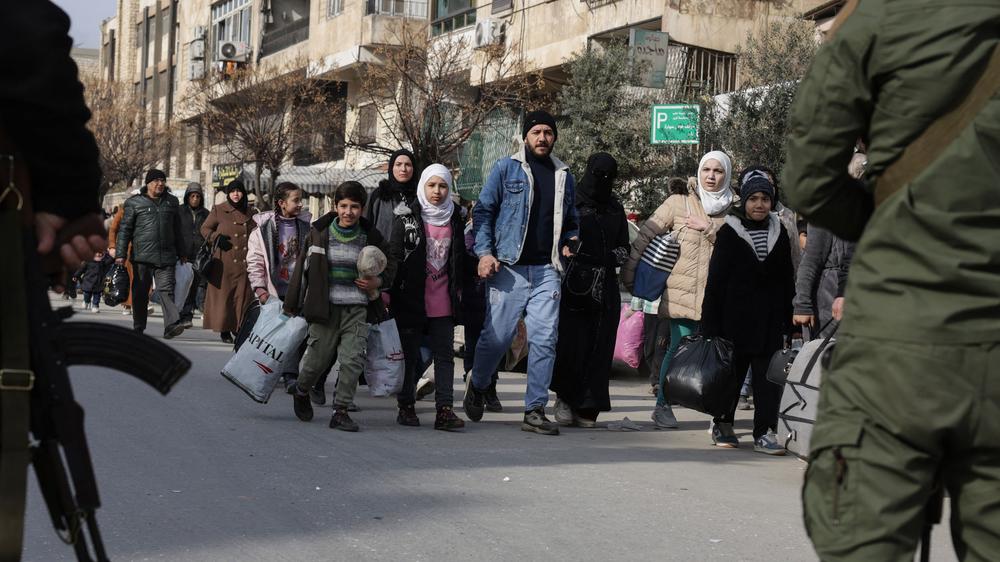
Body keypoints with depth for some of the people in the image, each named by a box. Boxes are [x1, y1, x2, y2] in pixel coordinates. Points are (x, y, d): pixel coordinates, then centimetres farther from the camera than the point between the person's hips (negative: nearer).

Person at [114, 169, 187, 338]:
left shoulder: (172, 202, 15)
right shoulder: (134, 202, 4)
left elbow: (177, 229, 23)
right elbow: (125, 229, 3)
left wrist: (181, 253, 22)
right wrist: (120, 254, -4)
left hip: (166, 256, 2)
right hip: (142, 256, -2)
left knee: (166, 289, -10)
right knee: (140, 292, 5)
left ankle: (171, 324, -22)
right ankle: (138, 328, 16)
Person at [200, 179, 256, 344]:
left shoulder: (250, 212, 12)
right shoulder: (219, 210, 3)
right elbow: (205, 228, 8)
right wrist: (216, 237, -9)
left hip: (244, 263, 3)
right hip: (224, 262, -3)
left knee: (243, 296, 2)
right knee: (224, 295, -2)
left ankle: (239, 328, 12)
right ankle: (224, 330, 4)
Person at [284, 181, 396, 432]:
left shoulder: (370, 237, 3)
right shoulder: (320, 233, 0)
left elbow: (390, 266, 17)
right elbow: (303, 268, 5)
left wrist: (378, 282, -5)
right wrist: (292, 305, 6)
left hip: (357, 309, 1)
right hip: (325, 307, -1)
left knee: (353, 359, -8)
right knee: (317, 359, 5)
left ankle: (340, 411, 3)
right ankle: (301, 393, 35)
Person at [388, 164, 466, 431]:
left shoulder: (454, 219, 9)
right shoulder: (406, 219, -2)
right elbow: (394, 257, -3)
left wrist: (458, 288, 15)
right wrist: (391, 290, -8)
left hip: (443, 302, 3)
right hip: (412, 299, -3)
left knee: (445, 354, -2)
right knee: (410, 354, 7)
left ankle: (445, 409, -2)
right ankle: (406, 406, 18)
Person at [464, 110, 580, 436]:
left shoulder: (563, 175, 17)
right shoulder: (506, 169, 5)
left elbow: (570, 221, 26)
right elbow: (483, 211, 3)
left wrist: (569, 243, 5)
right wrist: (484, 252, -8)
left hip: (547, 270, 3)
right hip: (510, 267, -3)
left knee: (545, 339, -4)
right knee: (497, 336, -1)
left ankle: (535, 410, 3)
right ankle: (477, 387, 27)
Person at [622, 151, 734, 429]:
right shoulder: (679, 204, 6)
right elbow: (645, 234, 5)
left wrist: (709, 228, -11)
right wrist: (629, 273, 3)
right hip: (682, 290, -2)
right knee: (679, 348, -4)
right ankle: (663, 405, 8)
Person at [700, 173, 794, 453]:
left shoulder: (779, 232, 10)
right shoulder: (729, 233, -1)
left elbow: (787, 278, 13)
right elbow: (715, 280, -3)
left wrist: (789, 318, 8)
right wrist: (710, 324, -8)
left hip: (770, 319, 3)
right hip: (736, 317, -2)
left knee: (769, 375, -3)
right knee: (730, 372, 7)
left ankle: (764, 432, 1)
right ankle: (722, 423, 24)